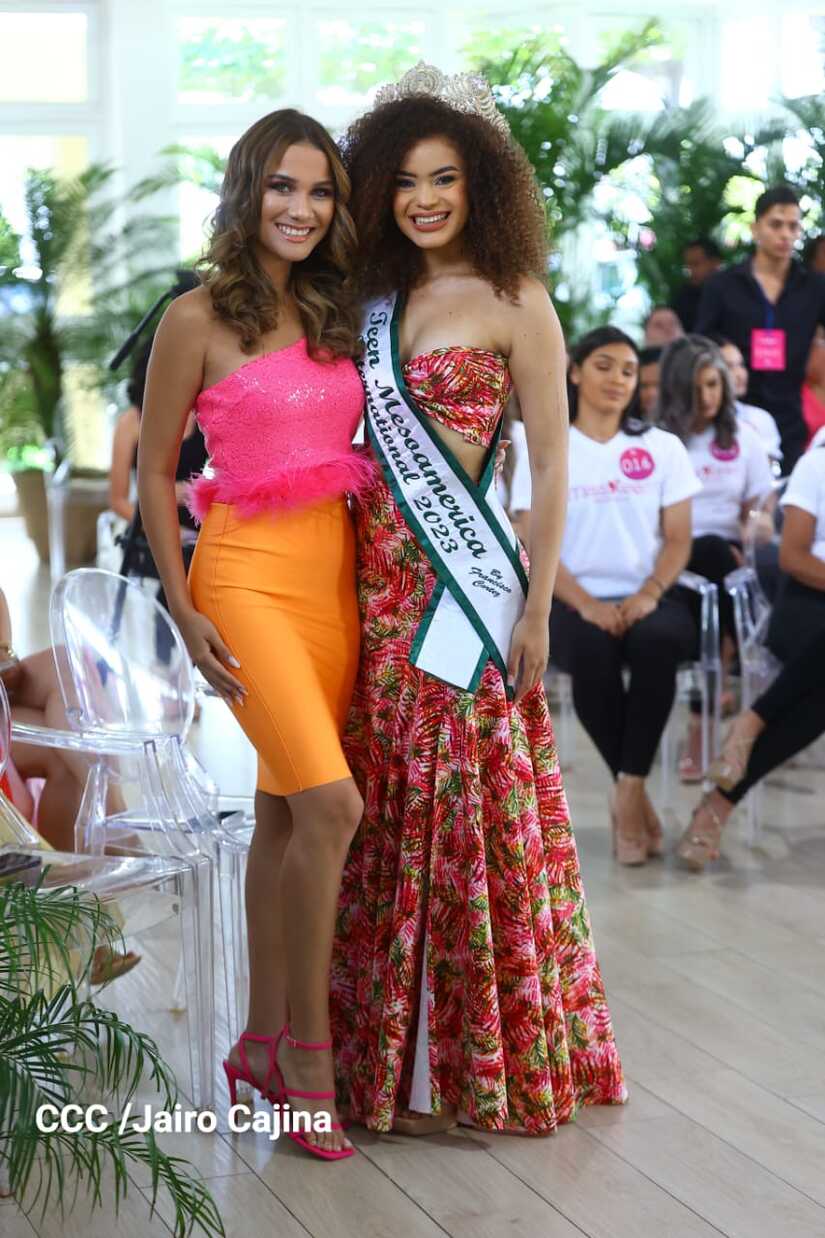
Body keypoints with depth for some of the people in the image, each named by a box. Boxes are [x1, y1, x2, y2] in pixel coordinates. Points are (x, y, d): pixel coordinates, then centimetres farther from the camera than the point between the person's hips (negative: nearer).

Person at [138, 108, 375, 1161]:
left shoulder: (337, 314, 12)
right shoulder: (199, 319, -4)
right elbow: (153, 470, -1)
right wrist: (184, 610, -7)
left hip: (337, 568, 6)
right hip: (249, 570, -6)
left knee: (285, 814, 10)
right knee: (331, 805, -16)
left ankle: (264, 1043, 19)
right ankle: (309, 1047, -3)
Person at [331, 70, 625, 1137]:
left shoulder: (515, 301, -5)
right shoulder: (378, 298, 12)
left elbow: (550, 466, -6)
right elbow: (359, 438, 15)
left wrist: (538, 607, -10)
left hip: (466, 578, -6)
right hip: (381, 582, 6)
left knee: (471, 808, -1)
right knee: (388, 809, 9)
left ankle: (490, 1055, 12)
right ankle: (400, 1053, 20)